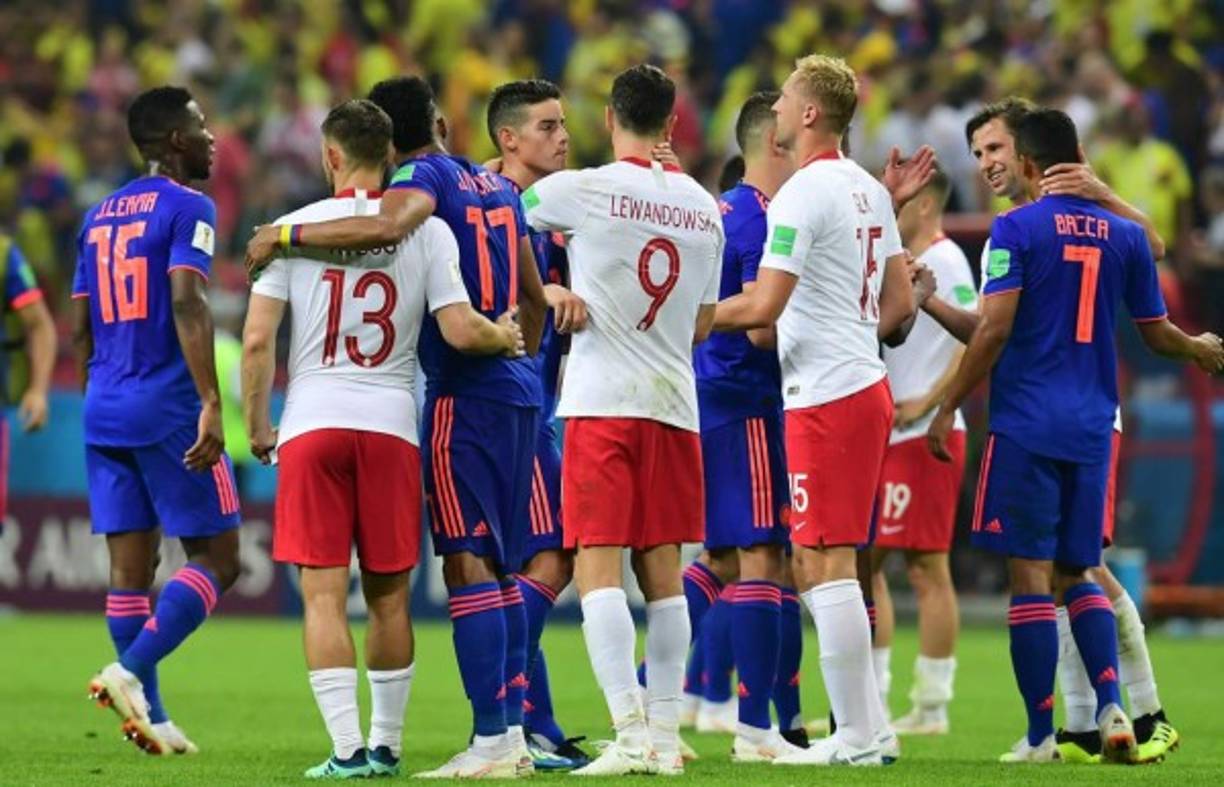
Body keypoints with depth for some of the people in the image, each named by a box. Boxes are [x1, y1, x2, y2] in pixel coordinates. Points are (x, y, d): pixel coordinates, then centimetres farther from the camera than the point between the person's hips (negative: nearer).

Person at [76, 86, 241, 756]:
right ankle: (130, 670, -16)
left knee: (130, 562, 8)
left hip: (104, 408, 7)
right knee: (216, 558, 0)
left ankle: (149, 715, 7)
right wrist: (210, 404, -24)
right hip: (168, 407, -7)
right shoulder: (186, 208, -7)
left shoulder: (99, 215, 16)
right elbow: (187, 304, -20)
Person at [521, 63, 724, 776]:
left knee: (598, 569, -7)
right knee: (662, 571, 10)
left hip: (602, 402, -5)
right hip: (676, 406, 5)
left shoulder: (582, 191, -6)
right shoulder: (704, 209, 10)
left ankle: (632, 735, -17)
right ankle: (666, 735, 10)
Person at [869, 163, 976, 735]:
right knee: (864, 562, 10)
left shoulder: (944, 262, -10)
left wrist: (926, 403, -21)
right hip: (885, 436, 10)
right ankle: (870, 700, 14)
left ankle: (932, 707, -4)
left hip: (924, 435, -10)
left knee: (926, 567, -7)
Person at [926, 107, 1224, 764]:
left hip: (1026, 425, -5)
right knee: (1078, 574, 14)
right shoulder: (1124, 234, 8)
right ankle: (1111, 705, -5)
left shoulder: (1016, 229, -6)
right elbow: (1156, 333, 15)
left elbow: (995, 328, -14)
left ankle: (1040, 735, -2)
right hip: (1092, 430, 5)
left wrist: (948, 408, -8)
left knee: (1031, 573, -2)